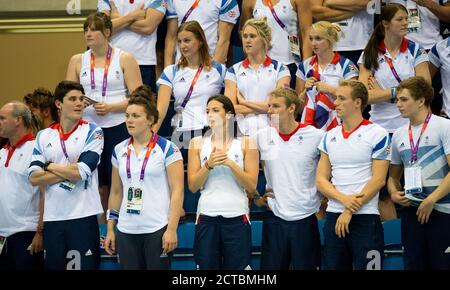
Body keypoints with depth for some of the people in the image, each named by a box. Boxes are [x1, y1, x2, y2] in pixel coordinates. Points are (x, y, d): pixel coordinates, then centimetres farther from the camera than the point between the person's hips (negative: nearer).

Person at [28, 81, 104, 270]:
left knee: (86, 265, -3)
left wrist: (49, 166, -1)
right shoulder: (43, 136, 10)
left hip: (83, 217, -3)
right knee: (53, 266, 8)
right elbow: (34, 178, -1)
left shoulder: (92, 132, 0)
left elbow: (81, 172, -13)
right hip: (52, 218, 3)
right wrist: (68, 171, -8)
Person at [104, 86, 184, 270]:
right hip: (126, 232, 4)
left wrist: (172, 229, -14)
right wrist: (110, 229, 12)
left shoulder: (167, 149, -3)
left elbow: (177, 191, -7)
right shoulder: (119, 150, 11)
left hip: (158, 230, -4)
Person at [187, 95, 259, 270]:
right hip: (207, 216, 1)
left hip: (236, 216, -1)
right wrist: (208, 165, -13)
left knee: (236, 266, 1)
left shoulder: (246, 144, 2)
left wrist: (231, 163, -14)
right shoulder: (197, 143, 6)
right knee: (206, 266, 3)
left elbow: (252, 186, -3)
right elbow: (193, 186, 2)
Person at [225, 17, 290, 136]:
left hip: (271, 129, -1)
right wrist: (264, 108, -3)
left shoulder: (280, 69, 10)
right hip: (243, 132, 1)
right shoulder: (234, 71, 14)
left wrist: (245, 102, 1)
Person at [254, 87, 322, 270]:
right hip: (274, 218, 2)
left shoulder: (316, 136, -6)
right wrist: (255, 197, 9)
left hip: (306, 218, -2)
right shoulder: (261, 137, 3)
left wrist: (324, 202, 5)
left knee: (306, 267, 2)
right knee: (272, 267, 5)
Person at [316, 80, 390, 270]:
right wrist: (344, 199, -11)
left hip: (365, 218, -5)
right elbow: (321, 180, 8)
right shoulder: (329, 137, 12)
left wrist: (350, 211, -11)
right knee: (332, 266, 7)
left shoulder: (377, 134, -4)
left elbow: (378, 180, -9)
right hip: (334, 217, 5)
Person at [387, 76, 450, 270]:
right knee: (413, 264, 7)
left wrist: (431, 200, -15)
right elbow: (393, 175, 20)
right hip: (411, 210, 5)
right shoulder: (399, 135, 13)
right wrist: (394, 193, -1)